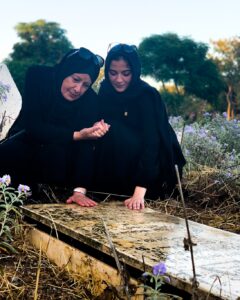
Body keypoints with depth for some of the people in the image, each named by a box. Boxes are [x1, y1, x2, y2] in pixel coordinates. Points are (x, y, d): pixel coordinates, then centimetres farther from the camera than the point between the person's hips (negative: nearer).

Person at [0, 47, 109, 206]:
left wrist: (80, 190, -36)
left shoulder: (90, 99, -19)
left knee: (57, 151, -33)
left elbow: (86, 145, -25)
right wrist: (75, 135, -37)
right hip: (29, 141, 0)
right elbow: (33, 126, -28)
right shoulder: (37, 76, -21)